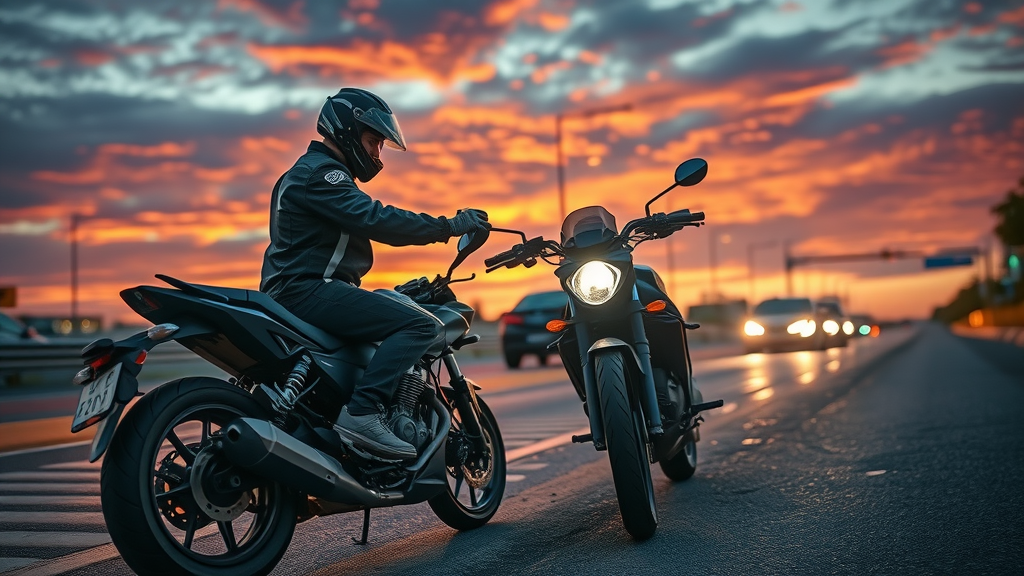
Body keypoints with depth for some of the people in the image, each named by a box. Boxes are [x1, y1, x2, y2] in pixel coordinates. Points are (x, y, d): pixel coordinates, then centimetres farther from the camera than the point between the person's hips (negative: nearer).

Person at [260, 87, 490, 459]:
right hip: (308, 289, -11)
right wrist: (449, 226, -19)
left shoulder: (312, 171, 26)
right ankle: (362, 413, -30)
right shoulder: (320, 171, -9)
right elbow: (374, 219, -22)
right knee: (421, 324, -22)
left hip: (297, 292, 11)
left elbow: (362, 225, 31)